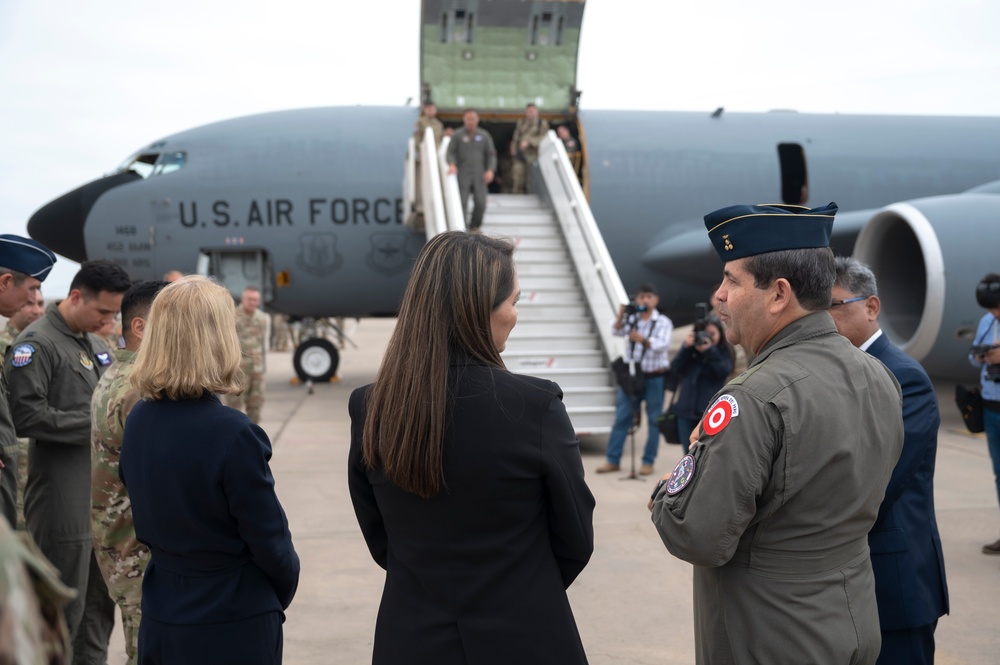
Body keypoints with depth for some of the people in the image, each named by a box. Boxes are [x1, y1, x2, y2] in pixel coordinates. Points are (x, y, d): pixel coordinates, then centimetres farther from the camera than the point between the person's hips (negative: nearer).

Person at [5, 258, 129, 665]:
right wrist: (95, 424, -17)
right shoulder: (36, 342, -13)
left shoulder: (95, 343, 14)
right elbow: (26, 416, -21)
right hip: (62, 497, -8)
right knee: (64, 605, 2)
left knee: (100, 599, 16)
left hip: (103, 490, 8)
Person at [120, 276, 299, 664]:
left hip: (160, 621, 6)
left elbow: (147, 520, 7)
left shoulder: (138, 422, -3)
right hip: (233, 626, -6)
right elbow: (269, 541, -16)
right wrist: (285, 589, 3)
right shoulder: (233, 434, -23)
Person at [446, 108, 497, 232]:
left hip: (479, 175, 2)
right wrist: (452, 164, -17)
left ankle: (474, 226, 16)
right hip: (463, 174, -2)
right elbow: (451, 152, 3)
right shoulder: (458, 135, 4)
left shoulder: (484, 135, 9)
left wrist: (490, 170, -5)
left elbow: (491, 154, 9)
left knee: (480, 202, -2)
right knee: (461, 202, -8)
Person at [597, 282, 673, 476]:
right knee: (621, 418, 4)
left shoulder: (663, 322, -2)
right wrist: (621, 314, -28)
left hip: (654, 378, -3)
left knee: (654, 421, 3)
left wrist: (643, 340, -37)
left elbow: (662, 345, -19)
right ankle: (612, 460, 10)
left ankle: (648, 462, 12)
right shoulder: (631, 320, 8)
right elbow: (617, 331, -10)